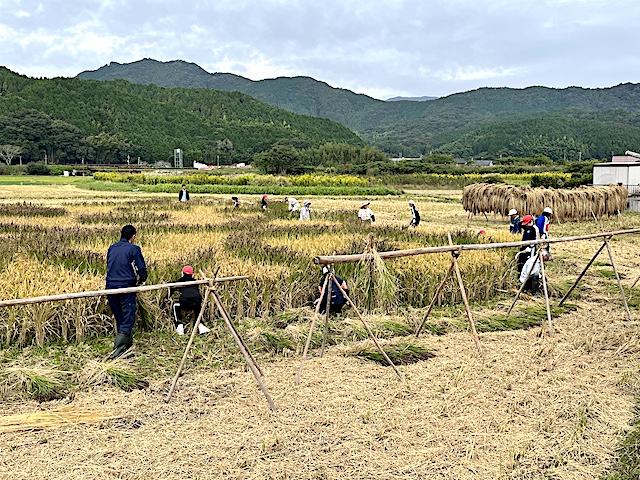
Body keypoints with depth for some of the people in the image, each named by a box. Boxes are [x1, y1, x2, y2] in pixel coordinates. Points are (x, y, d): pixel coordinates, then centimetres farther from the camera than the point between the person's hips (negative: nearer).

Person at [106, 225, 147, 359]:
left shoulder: (111, 248, 13)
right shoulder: (134, 249, -4)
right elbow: (142, 269, -5)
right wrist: (141, 280, 15)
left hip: (111, 287, 6)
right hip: (125, 287, -6)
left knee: (119, 318, 17)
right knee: (128, 318, -1)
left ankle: (128, 343, 28)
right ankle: (118, 348, -10)